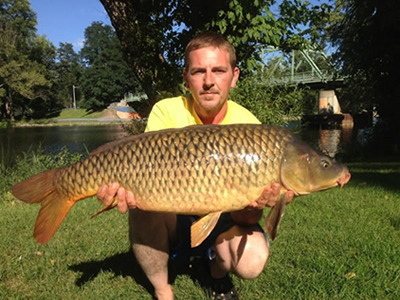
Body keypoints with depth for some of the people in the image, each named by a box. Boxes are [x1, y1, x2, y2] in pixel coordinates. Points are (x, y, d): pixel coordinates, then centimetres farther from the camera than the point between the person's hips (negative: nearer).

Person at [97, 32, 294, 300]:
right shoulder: (167, 112, -14)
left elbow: (246, 217, -17)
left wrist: (255, 207, -42)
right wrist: (128, 190, -44)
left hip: (220, 221, 0)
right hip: (171, 220, 1)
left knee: (252, 261, -29)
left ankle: (218, 271, 12)